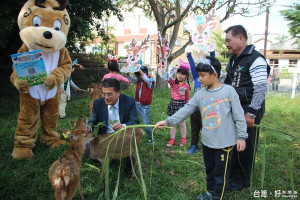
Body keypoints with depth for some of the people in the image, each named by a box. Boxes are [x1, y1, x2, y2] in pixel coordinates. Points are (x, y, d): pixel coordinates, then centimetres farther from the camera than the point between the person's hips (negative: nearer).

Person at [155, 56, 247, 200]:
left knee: (221, 172, 9)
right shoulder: (200, 95, 1)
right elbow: (185, 110, -2)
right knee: (209, 169, 22)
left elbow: (238, 116, -8)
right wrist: (168, 121, -10)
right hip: (207, 141, 5)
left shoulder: (228, 91, -11)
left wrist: (241, 136, -8)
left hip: (225, 142, -5)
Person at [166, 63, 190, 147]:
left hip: (181, 104, -1)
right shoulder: (173, 82, -4)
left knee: (182, 123, 11)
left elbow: (187, 98, 4)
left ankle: (183, 139, 28)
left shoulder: (186, 85, -3)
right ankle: (172, 139, 23)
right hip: (173, 103, 1)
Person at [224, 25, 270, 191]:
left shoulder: (255, 59, -14)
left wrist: (251, 113, -22)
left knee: (246, 146, 5)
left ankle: (242, 180, 21)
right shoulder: (233, 60, 14)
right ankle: (231, 172, 34)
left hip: (248, 112, -8)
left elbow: (261, 89, -19)